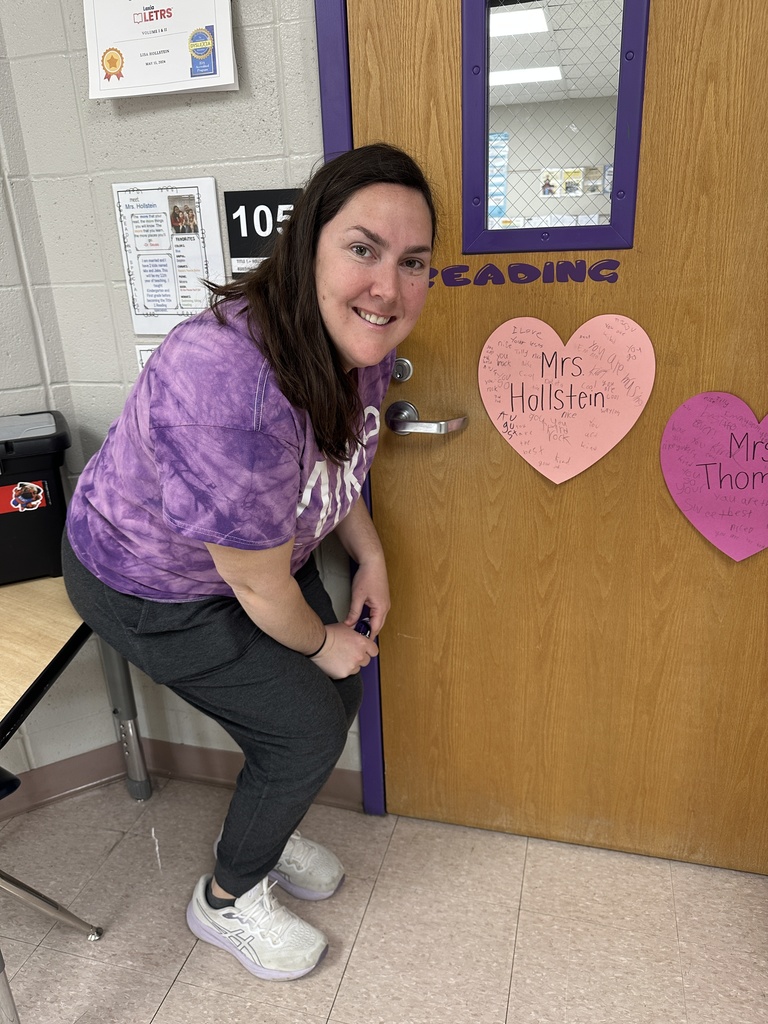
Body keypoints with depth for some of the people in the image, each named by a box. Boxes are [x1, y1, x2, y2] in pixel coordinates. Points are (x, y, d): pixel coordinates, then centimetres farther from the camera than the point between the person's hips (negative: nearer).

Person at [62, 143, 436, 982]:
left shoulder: (358, 343, -14)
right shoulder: (230, 392, -42)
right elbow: (258, 585, -28)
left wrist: (370, 557, -1)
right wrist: (322, 643, -9)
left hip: (260, 546, 8)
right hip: (151, 588, -7)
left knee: (340, 692, 13)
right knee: (306, 730, -2)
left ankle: (260, 830, 44)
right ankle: (227, 899, 30)